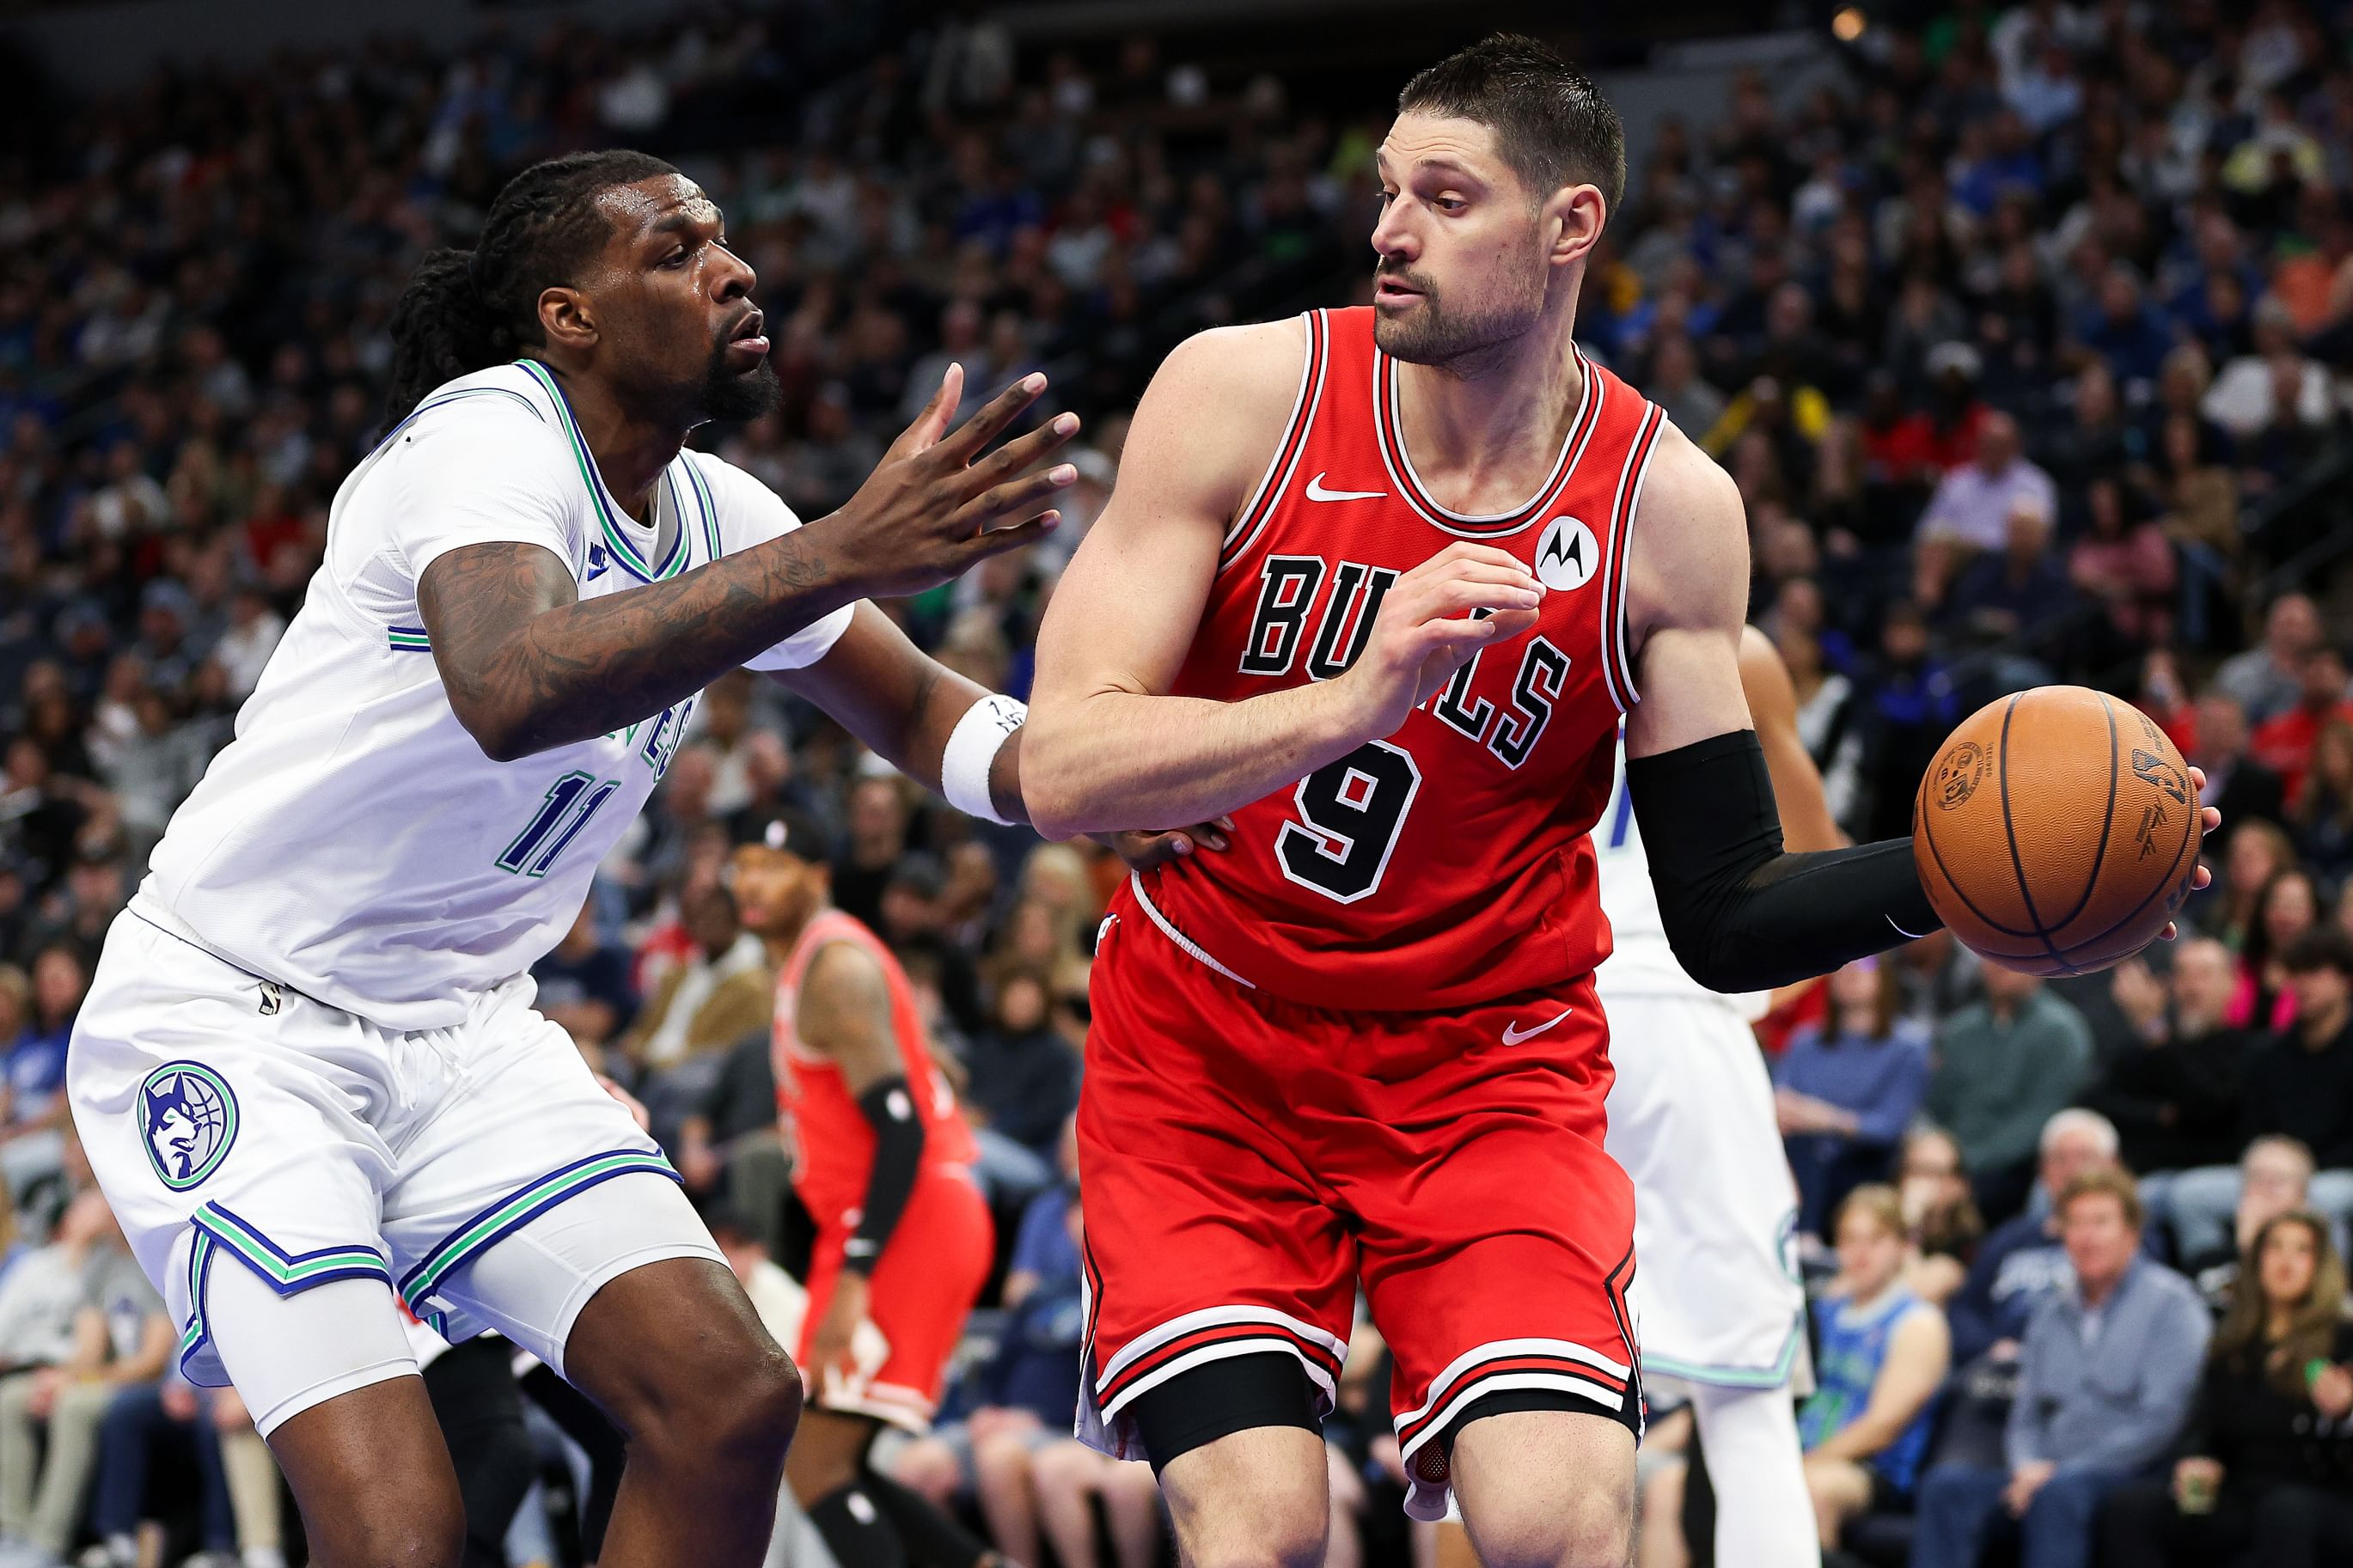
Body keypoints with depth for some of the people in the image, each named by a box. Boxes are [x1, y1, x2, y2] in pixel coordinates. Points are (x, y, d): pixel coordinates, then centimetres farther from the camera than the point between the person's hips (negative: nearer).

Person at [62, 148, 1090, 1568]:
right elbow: (512, 692, -43)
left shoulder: (713, 516, 3)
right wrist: (843, 558, -47)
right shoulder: (490, 436, -21)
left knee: (732, 1401, -8)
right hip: (235, 1024, -8)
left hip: (461, 1029, 8)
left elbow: (923, 717, 16)